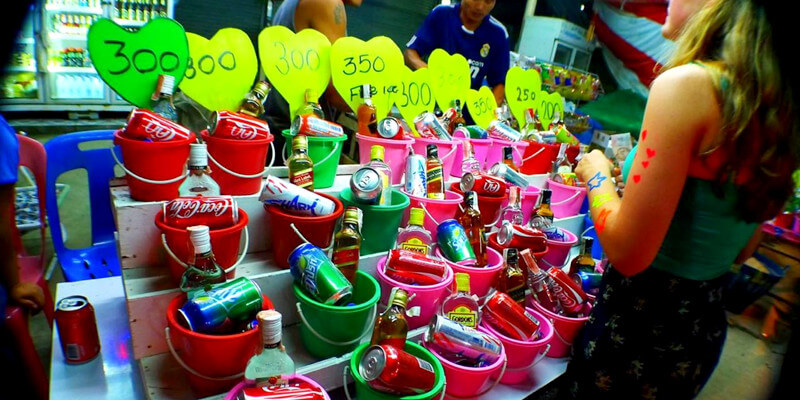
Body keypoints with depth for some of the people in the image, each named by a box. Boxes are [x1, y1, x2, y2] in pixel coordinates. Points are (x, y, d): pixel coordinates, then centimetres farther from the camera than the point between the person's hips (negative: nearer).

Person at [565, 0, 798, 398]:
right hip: (706, 325, 8)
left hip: (637, 327, -7)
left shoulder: (688, 84, -21)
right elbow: (739, 249, 13)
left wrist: (597, 175, -7)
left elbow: (628, 254, -24)